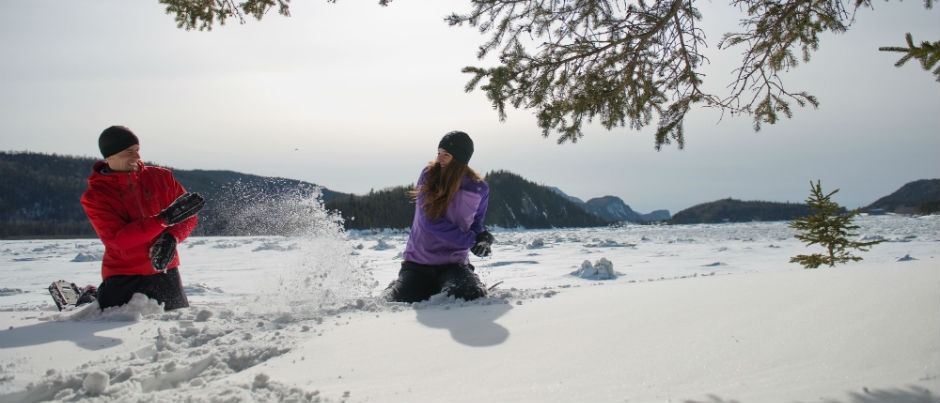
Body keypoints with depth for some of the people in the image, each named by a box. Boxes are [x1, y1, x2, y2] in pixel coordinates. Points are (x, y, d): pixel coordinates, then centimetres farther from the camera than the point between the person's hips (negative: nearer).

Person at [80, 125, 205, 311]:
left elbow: (188, 216, 3)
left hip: (166, 272, 3)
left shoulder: (161, 177, 1)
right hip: (124, 277, -3)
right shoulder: (94, 196, -6)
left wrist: (171, 238, -19)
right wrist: (165, 218, -27)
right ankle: (92, 297, 24)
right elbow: (117, 239, -18)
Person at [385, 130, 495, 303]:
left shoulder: (479, 190, -3)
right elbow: (429, 221, -15)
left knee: (471, 296, -26)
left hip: (454, 262, 0)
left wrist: (483, 237, -12)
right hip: (418, 260, 0)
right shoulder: (429, 175, -6)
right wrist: (471, 240, -19)